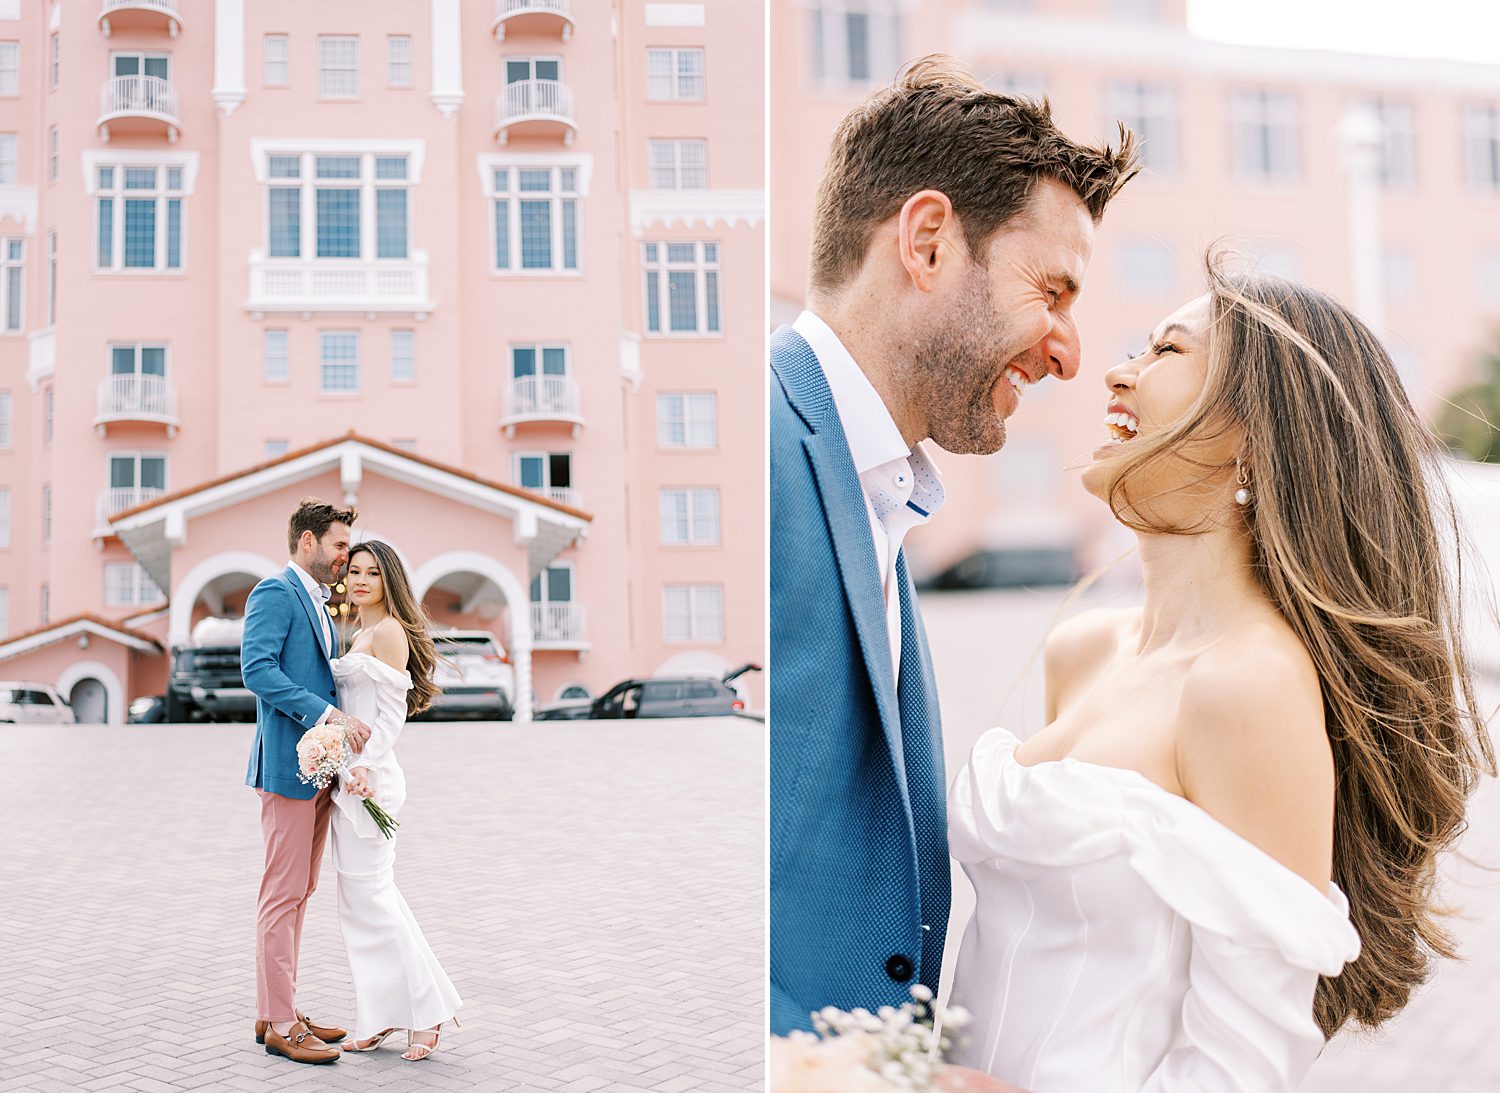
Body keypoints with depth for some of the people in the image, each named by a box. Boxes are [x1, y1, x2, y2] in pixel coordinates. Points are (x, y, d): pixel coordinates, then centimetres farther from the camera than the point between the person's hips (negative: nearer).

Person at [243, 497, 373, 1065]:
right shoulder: (274, 592, -9)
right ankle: (279, 1025, 1)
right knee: (283, 895, -5)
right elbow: (257, 669, -21)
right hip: (290, 766, -10)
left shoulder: (317, 602, 20)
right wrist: (329, 714, -24)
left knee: (298, 893, 14)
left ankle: (279, 1012, 22)